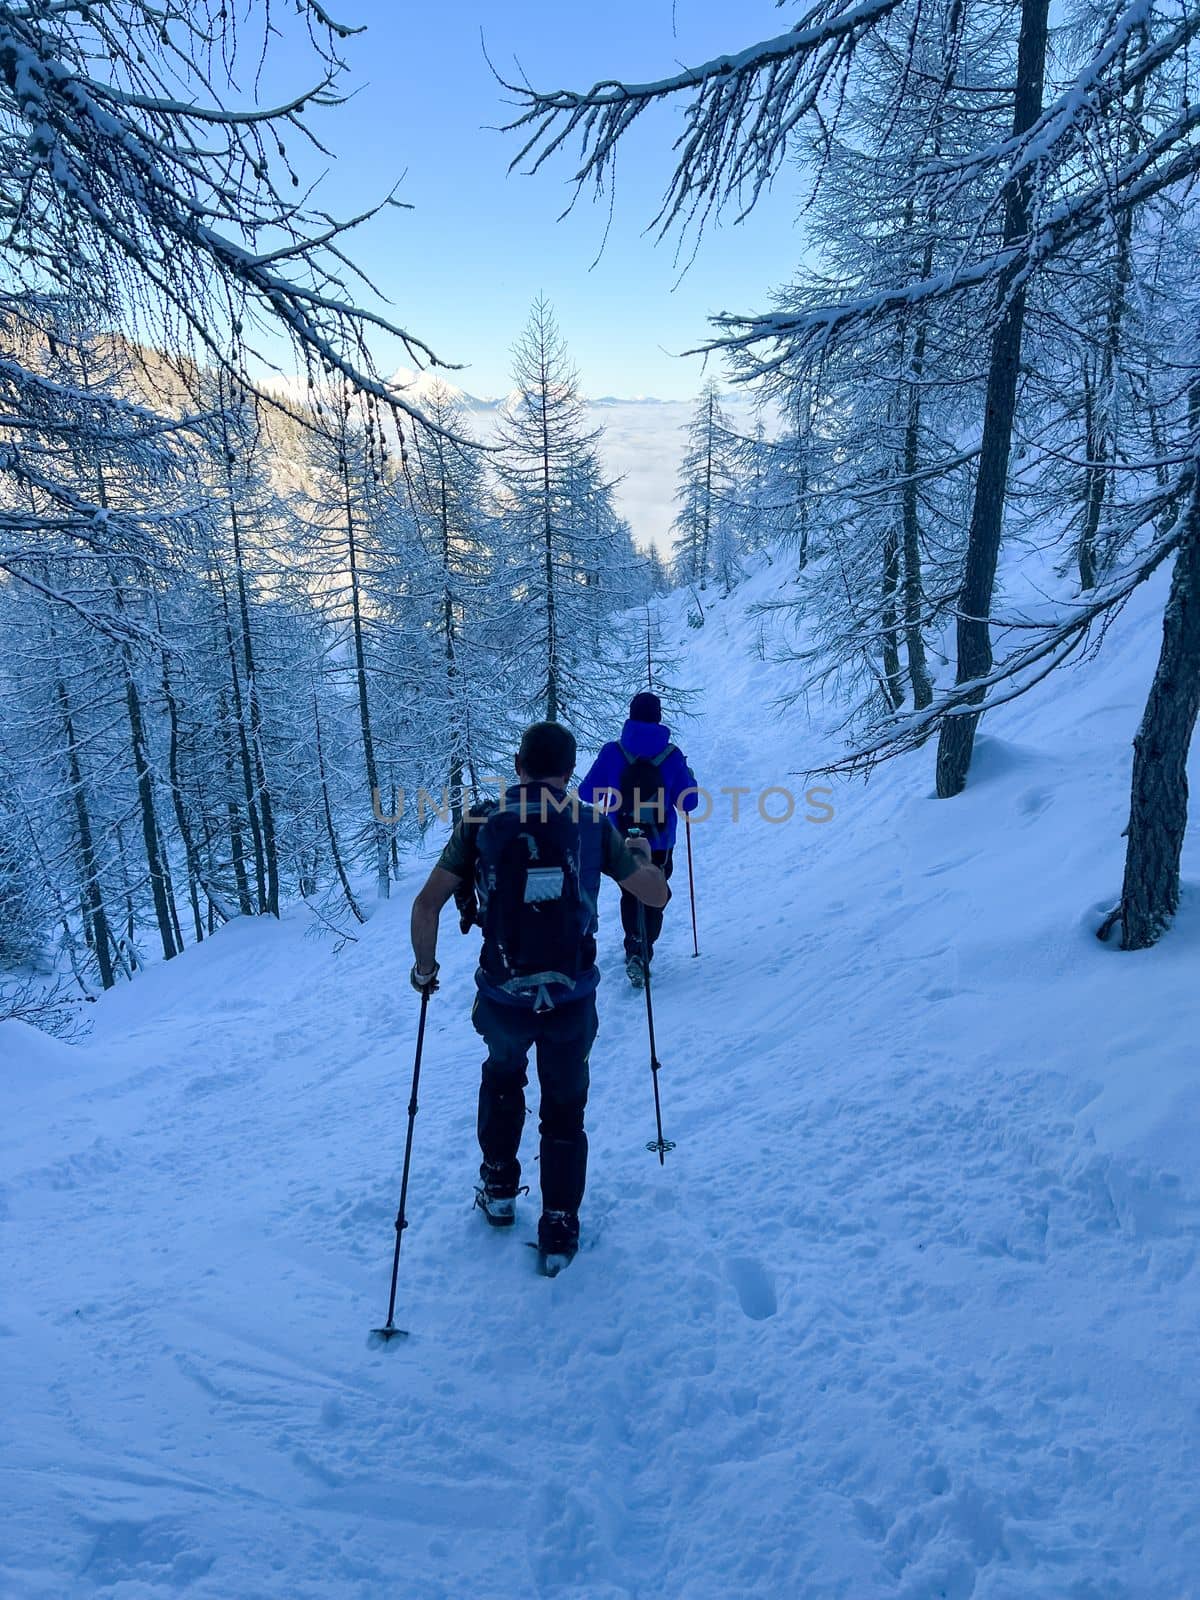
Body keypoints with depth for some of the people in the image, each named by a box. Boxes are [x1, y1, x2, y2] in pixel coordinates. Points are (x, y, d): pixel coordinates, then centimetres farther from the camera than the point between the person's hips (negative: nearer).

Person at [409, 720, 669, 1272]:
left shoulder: (482, 823, -5)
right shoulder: (592, 826, -4)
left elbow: (426, 905, -8)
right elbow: (657, 895, 5)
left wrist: (424, 967, 8)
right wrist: (641, 854, 26)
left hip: (502, 998, 1)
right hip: (572, 1002, 0)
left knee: (502, 1077, 33)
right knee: (564, 1111, 21)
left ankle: (499, 1190, 43)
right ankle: (559, 1234, 27)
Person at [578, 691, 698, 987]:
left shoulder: (613, 751, -12)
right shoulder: (671, 754, -11)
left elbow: (587, 793, -3)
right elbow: (688, 802, -4)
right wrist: (689, 776, 15)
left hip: (619, 841, 1)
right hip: (659, 844, -1)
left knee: (629, 893, 23)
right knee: (653, 898, 14)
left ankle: (634, 948, 14)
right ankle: (643, 954, 0)